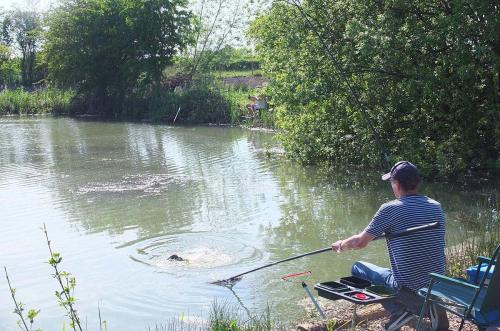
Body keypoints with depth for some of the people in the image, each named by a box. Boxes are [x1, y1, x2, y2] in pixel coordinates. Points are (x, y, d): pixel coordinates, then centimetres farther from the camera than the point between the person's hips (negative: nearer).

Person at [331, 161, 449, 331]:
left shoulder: (390, 209, -12)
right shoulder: (436, 207, 4)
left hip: (408, 289, -6)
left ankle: (399, 310, -1)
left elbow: (360, 242, -3)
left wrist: (340, 245, 18)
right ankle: (429, 305, 9)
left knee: (357, 268, 13)